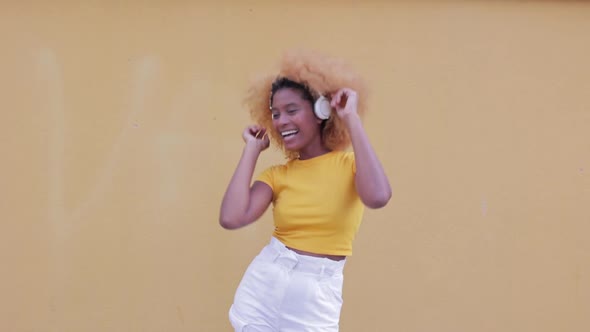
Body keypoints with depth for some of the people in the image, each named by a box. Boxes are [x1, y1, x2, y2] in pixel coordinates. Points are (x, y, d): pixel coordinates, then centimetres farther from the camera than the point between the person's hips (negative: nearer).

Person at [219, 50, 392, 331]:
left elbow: (378, 197, -28)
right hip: (263, 284, 3)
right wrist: (252, 150, -2)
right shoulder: (277, 175, 4)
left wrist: (352, 119, -19)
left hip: (317, 296, -3)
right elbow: (231, 218, -13)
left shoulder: (350, 163, -4)